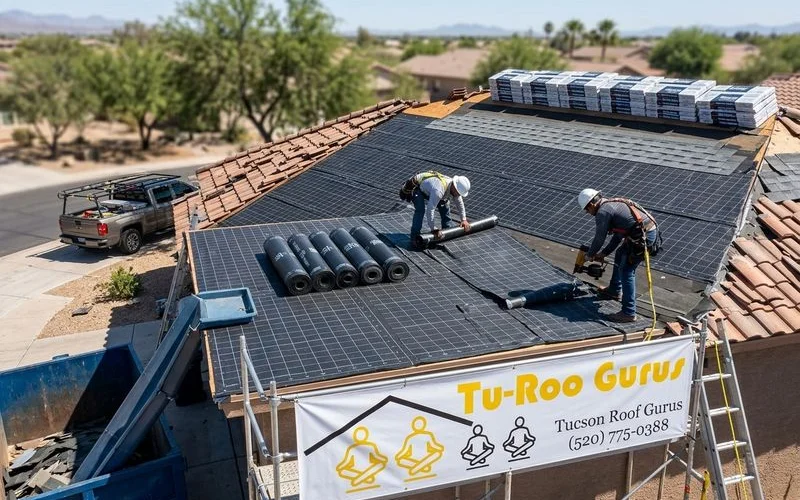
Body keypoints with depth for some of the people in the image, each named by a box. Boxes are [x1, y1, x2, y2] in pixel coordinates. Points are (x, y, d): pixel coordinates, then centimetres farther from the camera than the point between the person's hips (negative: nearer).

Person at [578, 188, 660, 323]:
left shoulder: (602, 212, -10)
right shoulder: (612, 204, 20)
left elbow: (599, 239, -3)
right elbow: (618, 235, 25)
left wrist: (589, 255, 14)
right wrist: (604, 253, 27)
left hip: (644, 236, -11)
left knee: (627, 271, -5)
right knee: (620, 255, 28)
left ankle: (629, 313, -4)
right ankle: (615, 291, 45)